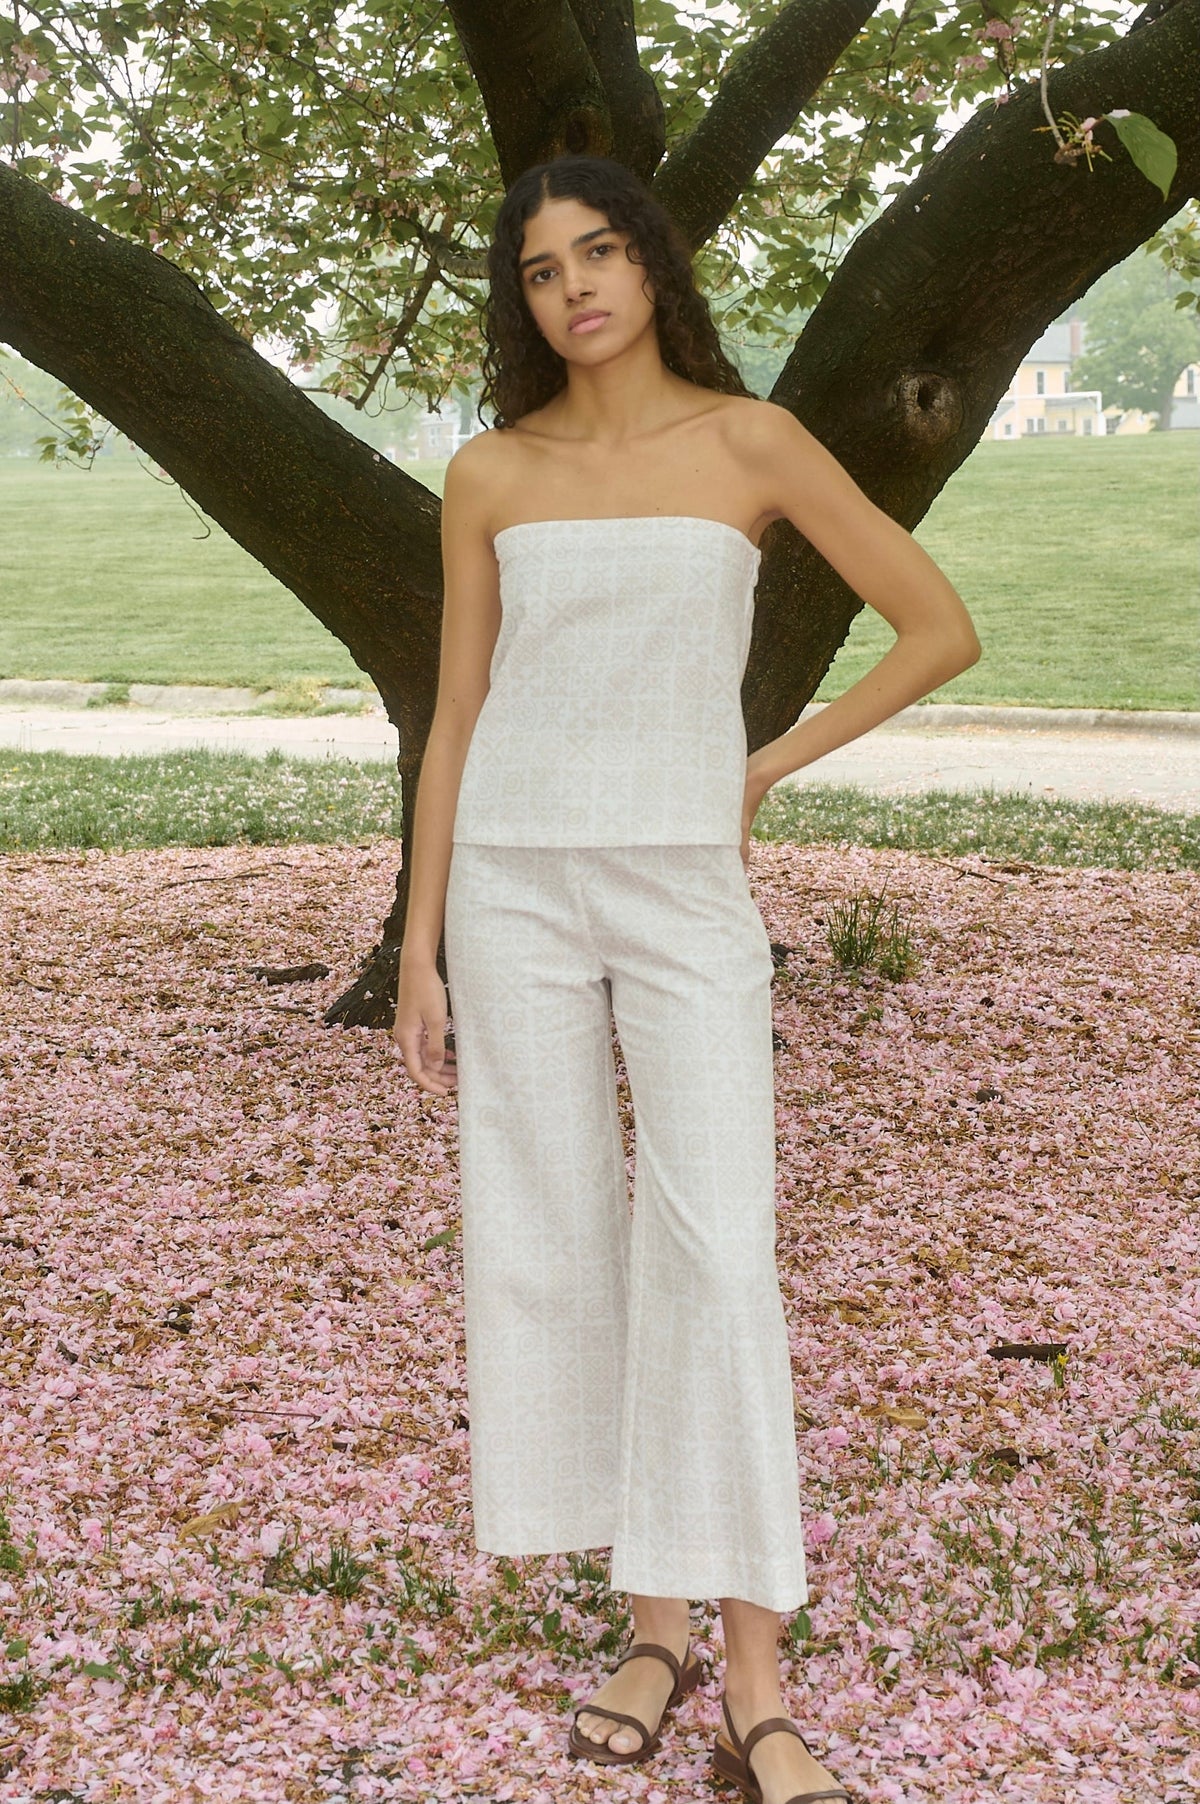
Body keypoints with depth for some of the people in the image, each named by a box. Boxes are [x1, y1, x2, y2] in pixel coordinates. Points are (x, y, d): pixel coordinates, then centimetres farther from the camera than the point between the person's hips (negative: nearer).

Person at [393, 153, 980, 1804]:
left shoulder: (750, 441, 1)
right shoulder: (490, 475, 6)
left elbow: (943, 628, 3)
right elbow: (457, 714, 8)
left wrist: (763, 769, 1)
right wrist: (419, 949, 4)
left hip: (685, 891, -2)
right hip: (516, 884, 2)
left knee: (714, 1257, -10)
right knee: (554, 1246, 3)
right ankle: (655, 1626, 18)